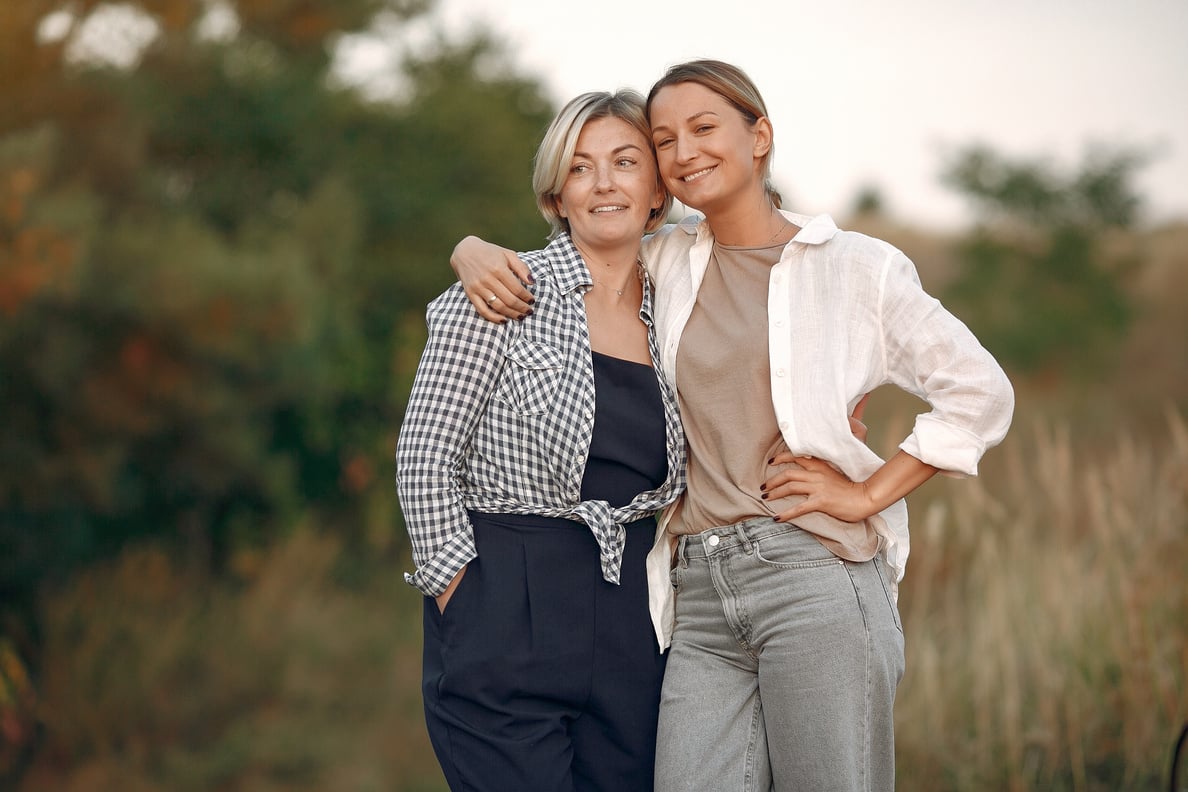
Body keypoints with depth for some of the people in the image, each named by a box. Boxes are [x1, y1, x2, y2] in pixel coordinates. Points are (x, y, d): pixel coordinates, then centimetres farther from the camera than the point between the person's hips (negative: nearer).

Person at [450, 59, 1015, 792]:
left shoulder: (855, 266, 3)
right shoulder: (666, 263, 14)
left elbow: (981, 395, 3)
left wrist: (870, 492, -2)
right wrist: (479, 254, 2)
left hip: (815, 574, -4)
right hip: (703, 592, 4)